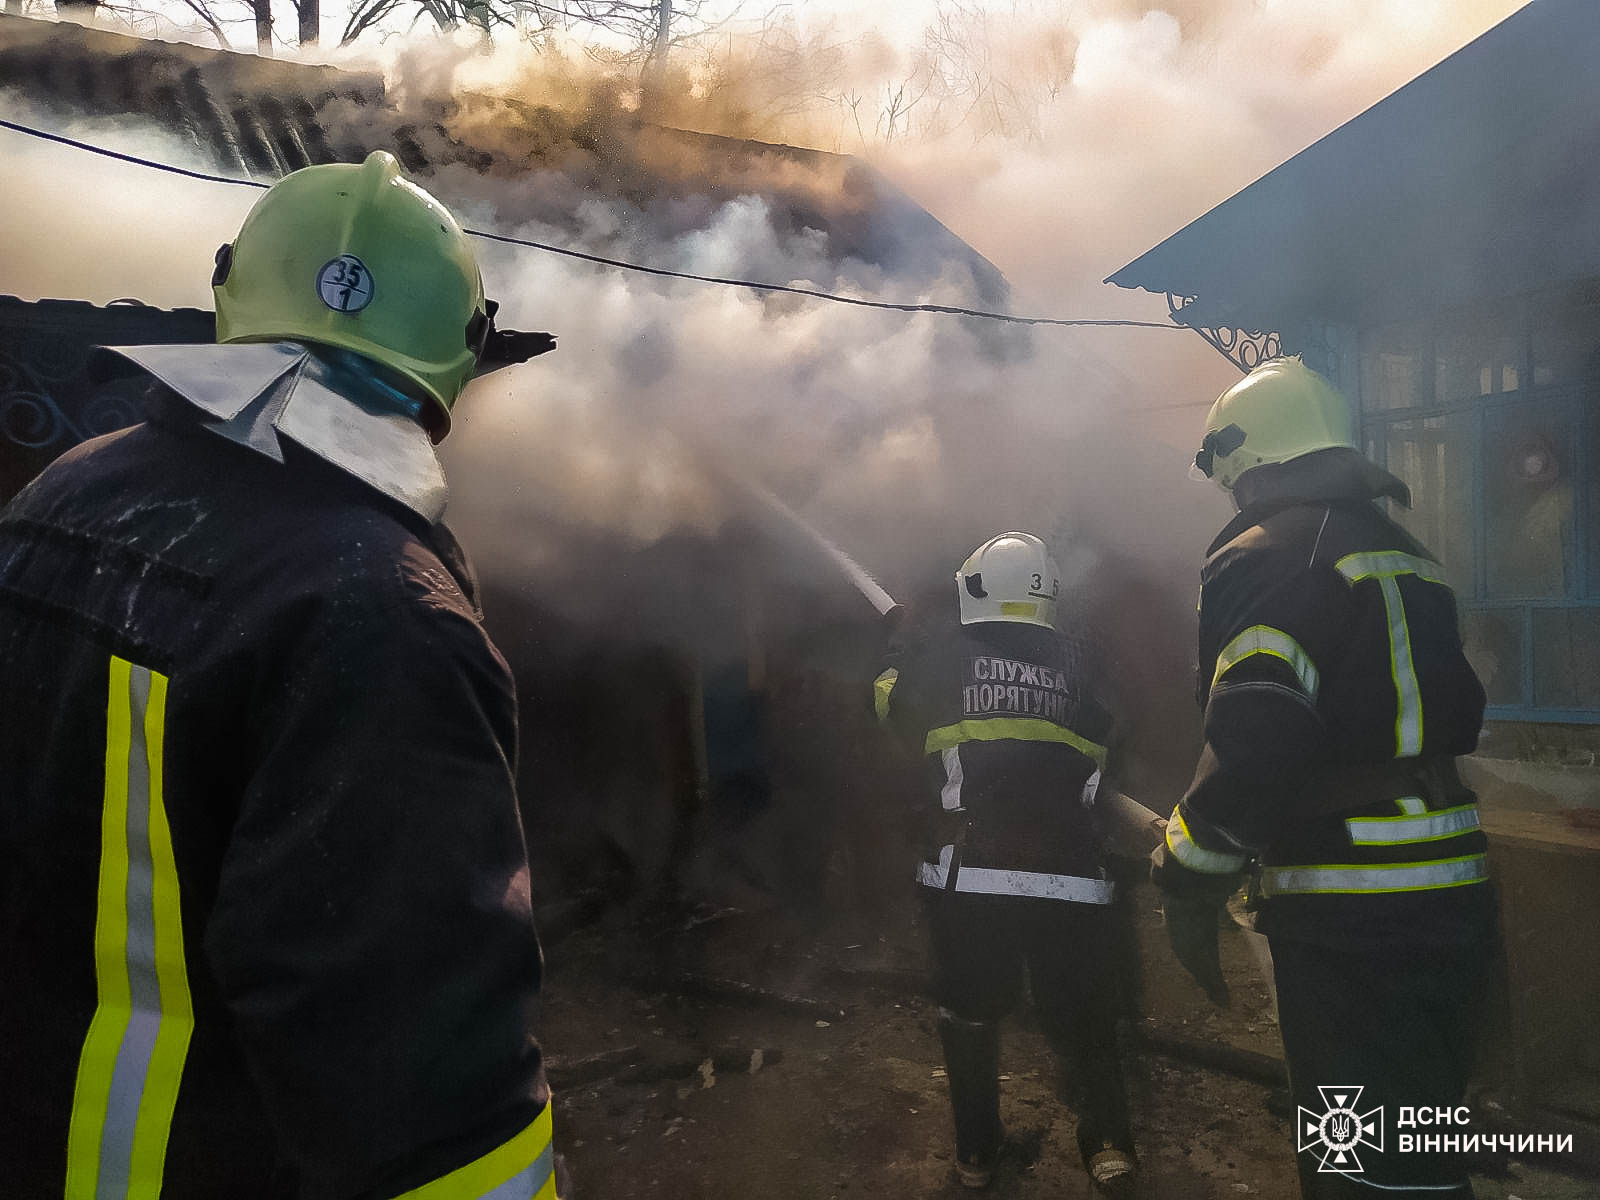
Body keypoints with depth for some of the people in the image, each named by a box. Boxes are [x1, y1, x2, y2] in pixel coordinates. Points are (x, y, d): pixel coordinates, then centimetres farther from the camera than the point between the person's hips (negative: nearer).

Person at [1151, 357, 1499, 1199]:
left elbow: (1256, 743, -25)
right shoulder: (1406, 555, 15)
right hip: (1455, 899, 9)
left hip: (1350, 918, -9)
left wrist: (1188, 887, -15)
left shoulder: (1262, 560, -13)